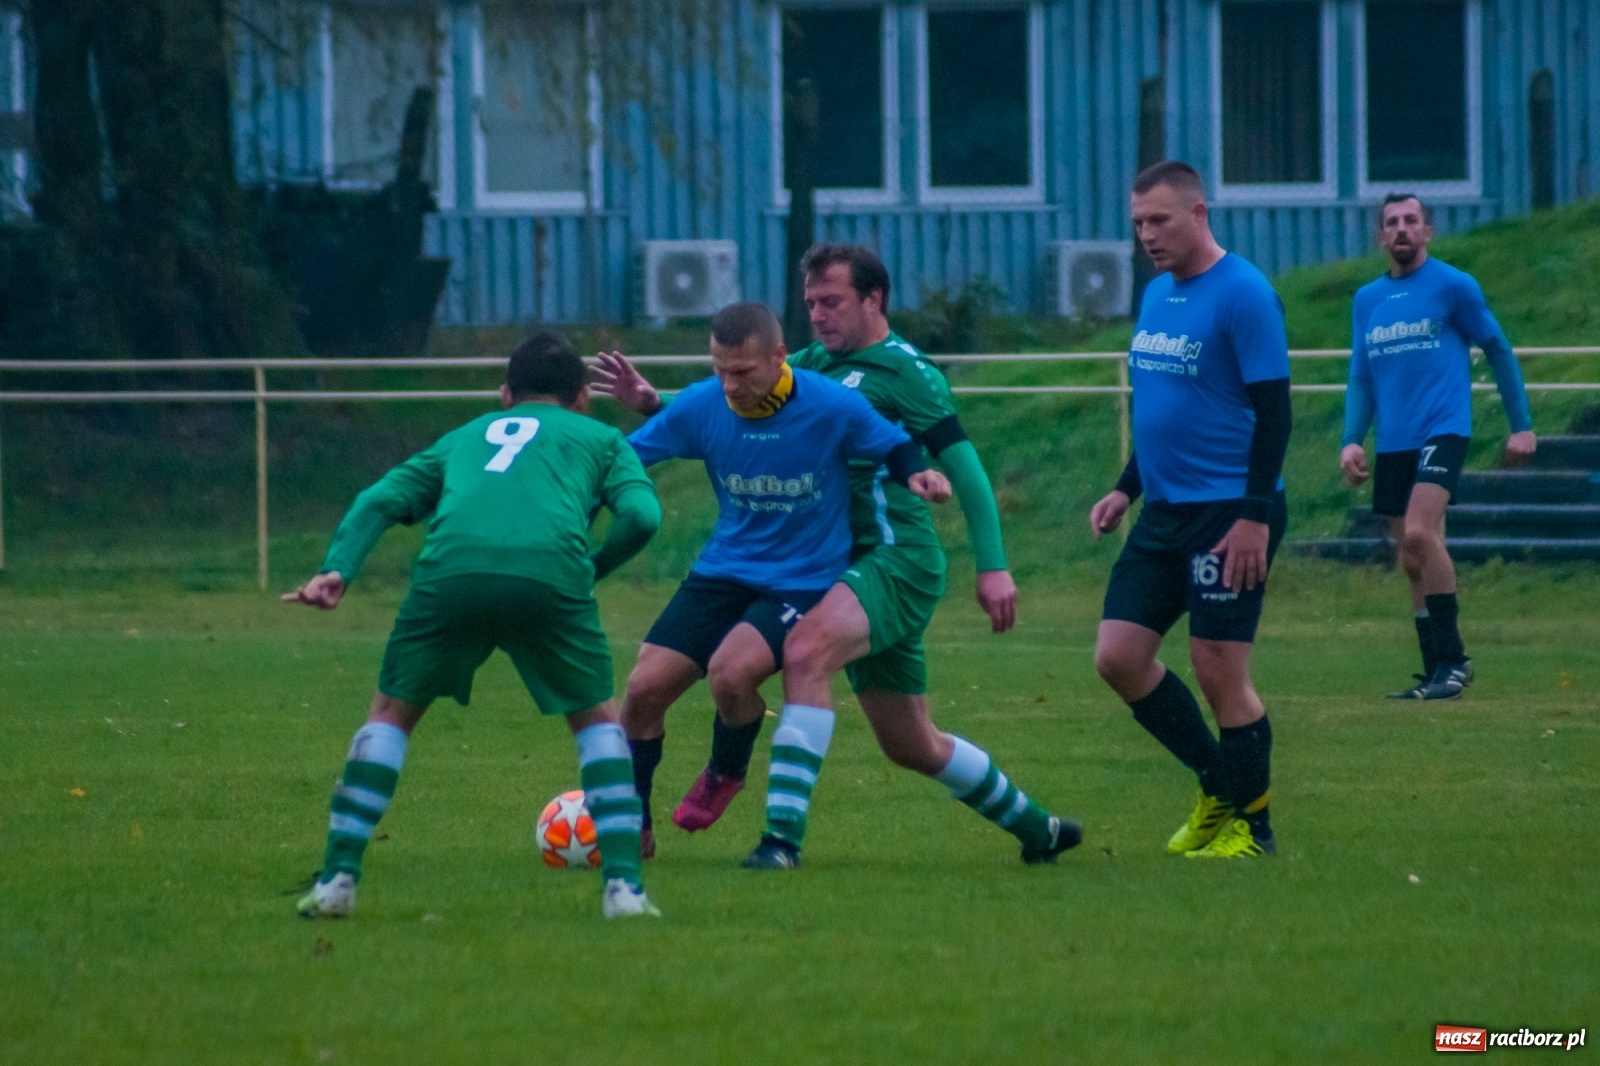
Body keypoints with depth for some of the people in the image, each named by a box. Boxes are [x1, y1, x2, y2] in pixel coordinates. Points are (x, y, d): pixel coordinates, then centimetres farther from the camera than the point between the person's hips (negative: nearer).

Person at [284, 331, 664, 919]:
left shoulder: (463, 438, 37)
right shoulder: (600, 439, 31)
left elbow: (380, 500, 21)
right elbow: (641, 514, 11)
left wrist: (338, 569, 9)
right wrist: (594, 567, 25)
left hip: (451, 570, 1)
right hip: (550, 574, -1)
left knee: (391, 712, 20)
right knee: (597, 718, 20)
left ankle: (337, 878, 10)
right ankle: (623, 885, 7)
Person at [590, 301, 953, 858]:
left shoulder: (833, 407, -17)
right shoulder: (701, 405, -9)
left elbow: (896, 449, -3)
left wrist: (915, 476, -24)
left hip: (805, 582, -4)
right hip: (723, 572, 4)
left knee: (731, 670, -30)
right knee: (645, 687, -7)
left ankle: (726, 772, 5)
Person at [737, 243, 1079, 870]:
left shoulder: (901, 369, -7)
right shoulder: (813, 365, 14)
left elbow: (963, 466, -9)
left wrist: (993, 566, -15)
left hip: (898, 556, -8)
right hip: (852, 564, 8)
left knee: (806, 649, -32)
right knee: (911, 746, 14)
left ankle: (784, 835, -36)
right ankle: (1037, 828, 34)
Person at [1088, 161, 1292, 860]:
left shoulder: (1243, 295, -13)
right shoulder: (1156, 295, 13)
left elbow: (1273, 409, -15)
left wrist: (1256, 517, -20)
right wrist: (1126, 488, 18)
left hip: (1230, 512, -8)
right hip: (1164, 512, 8)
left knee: (1218, 667, -6)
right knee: (1118, 656, 2)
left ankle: (1250, 823, 10)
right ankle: (1218, 787, 18)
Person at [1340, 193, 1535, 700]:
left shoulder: (1453, 286, -2)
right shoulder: (1367, 299, 13)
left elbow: (1498, 351, 6)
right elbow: (1361, 379, 17)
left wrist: (1521, 425, 4)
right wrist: (1350, 440, 2)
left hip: (1442, 429, -6)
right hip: (1393, 445, 6)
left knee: (1420, 533, -24)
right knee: (1413, 562, 7)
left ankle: (1453, 658, -17)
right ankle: (1435, 673, 14)